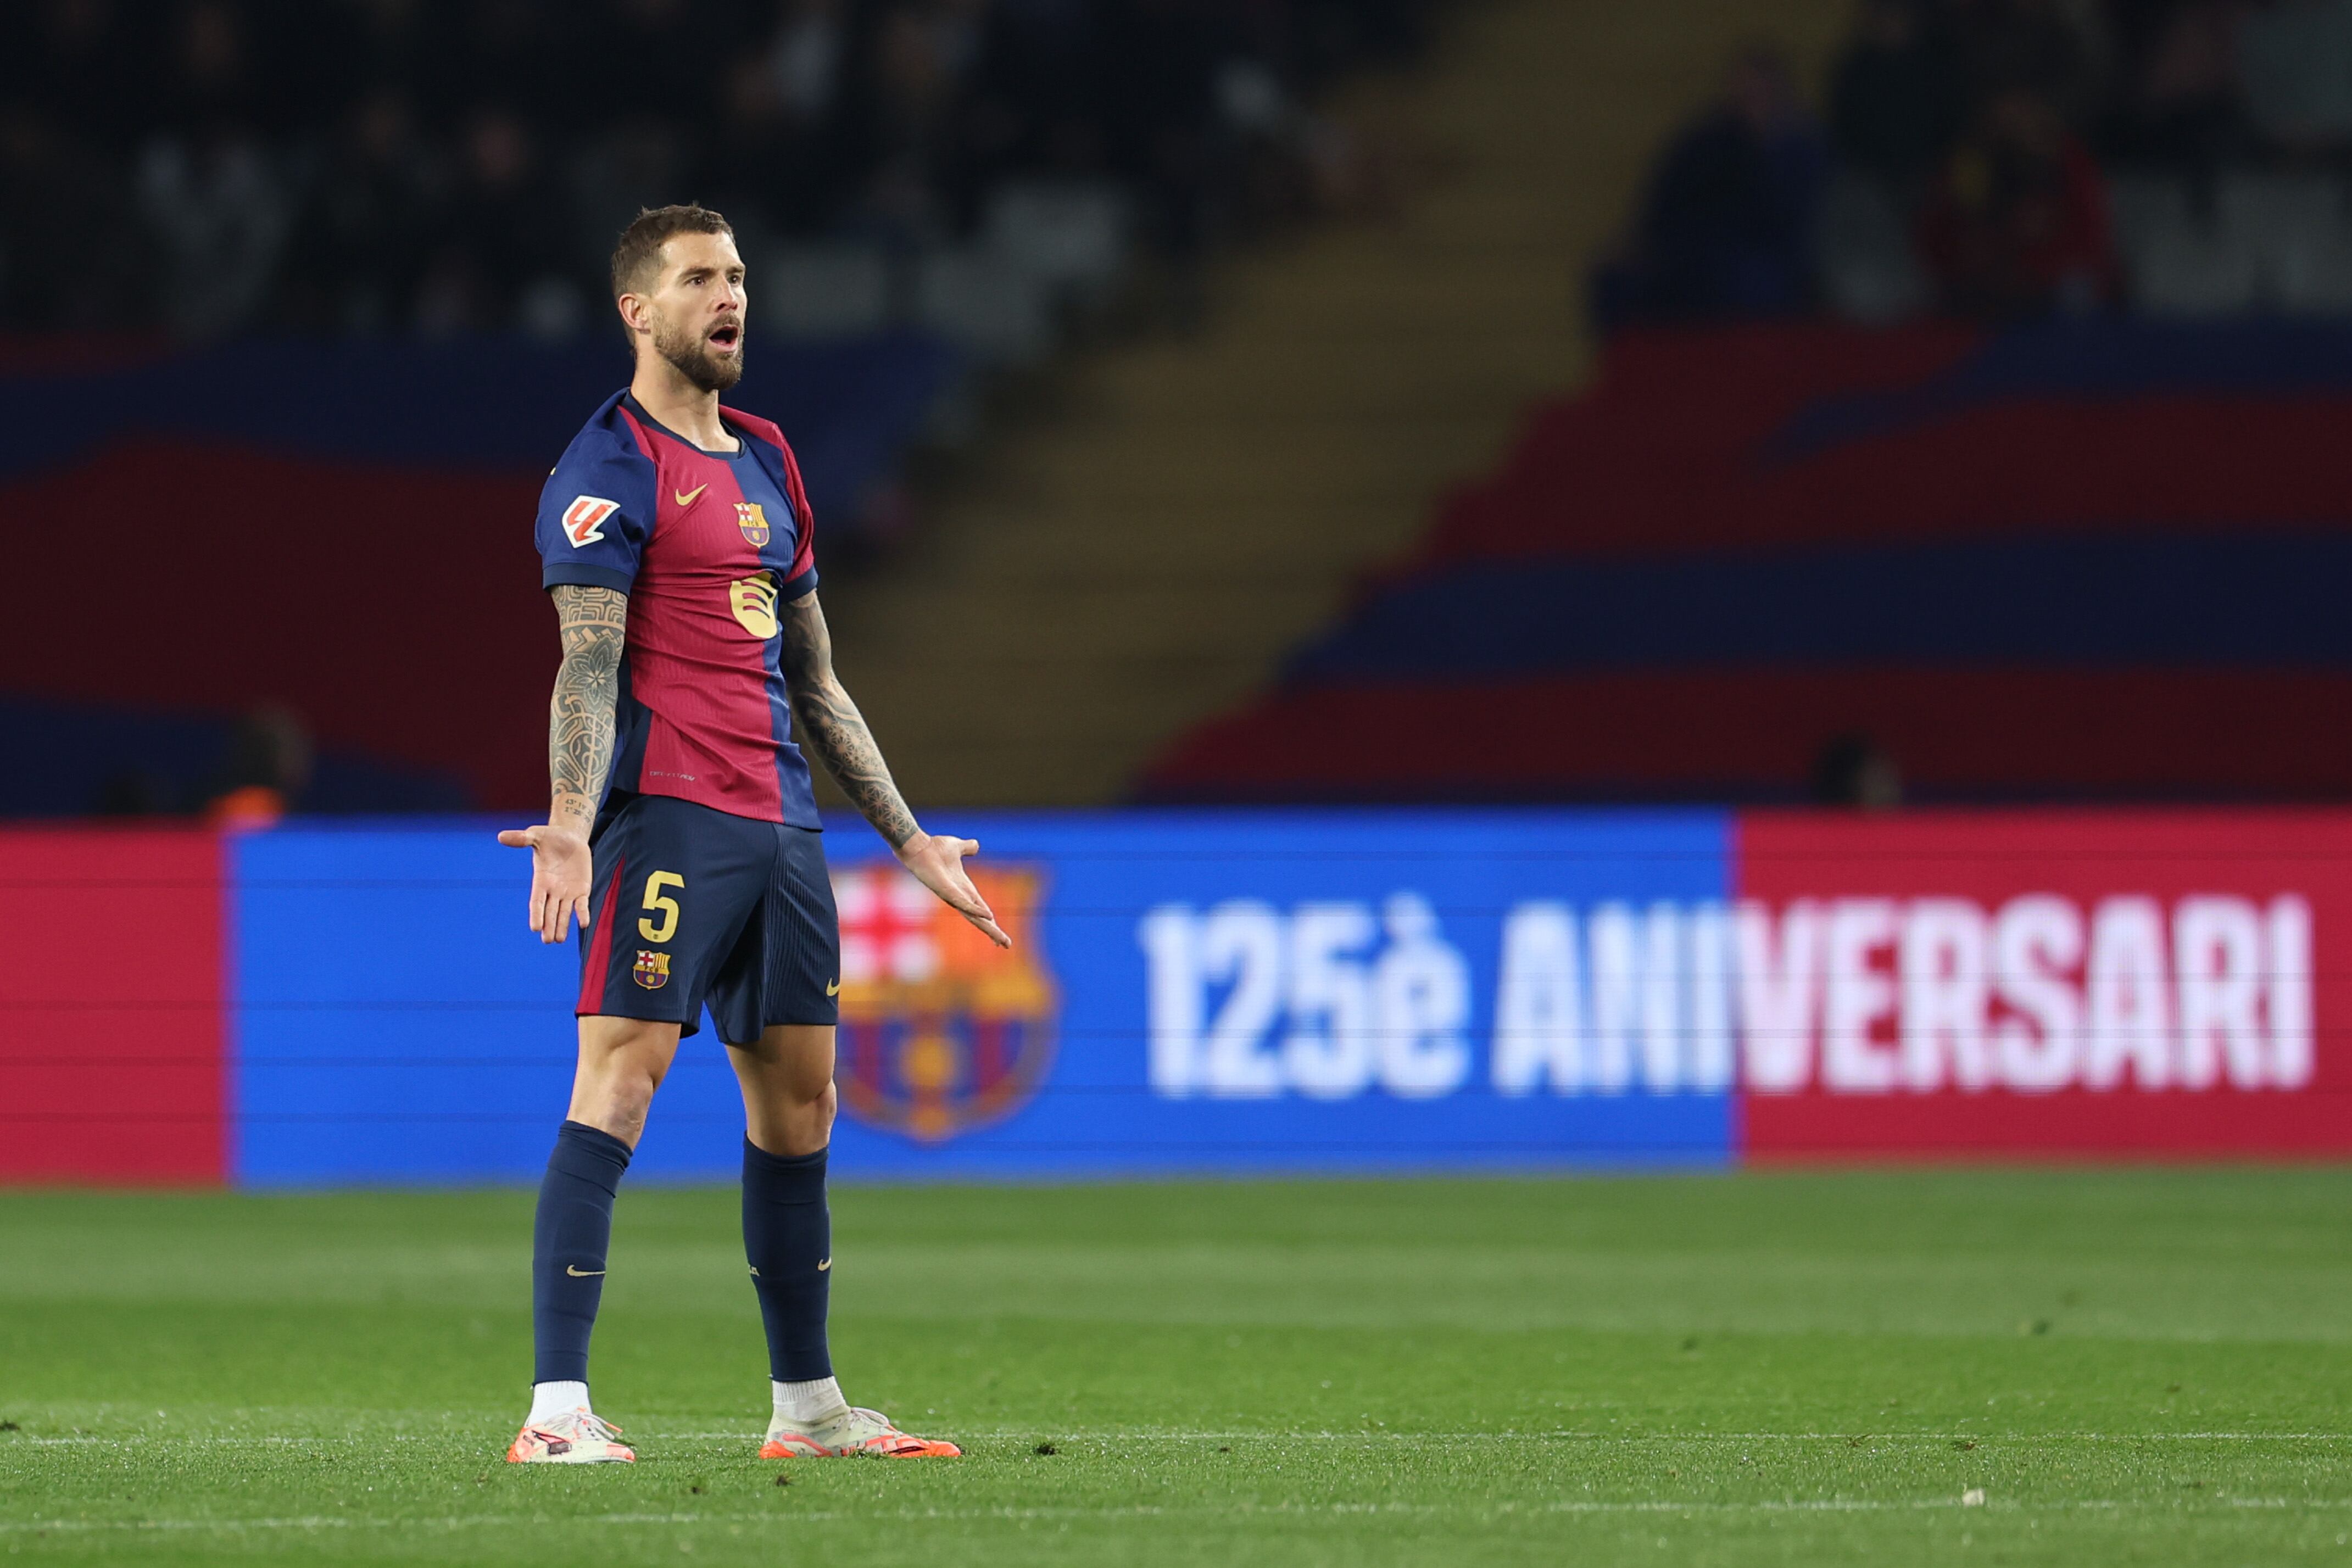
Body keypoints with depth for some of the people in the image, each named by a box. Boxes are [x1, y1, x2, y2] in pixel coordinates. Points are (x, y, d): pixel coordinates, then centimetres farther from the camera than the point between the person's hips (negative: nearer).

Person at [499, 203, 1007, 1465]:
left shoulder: (765, 462, 20)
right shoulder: (612, 467, -4)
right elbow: (588, 665, -15)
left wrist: (910, 838, 25)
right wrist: (572, 823, -29)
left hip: (779, 824, 8)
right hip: (666, 820, -8)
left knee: (800, 1099, 11)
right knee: (617, 1085, -15)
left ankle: (807, 1406, 20)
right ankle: (557, 1409, -19)